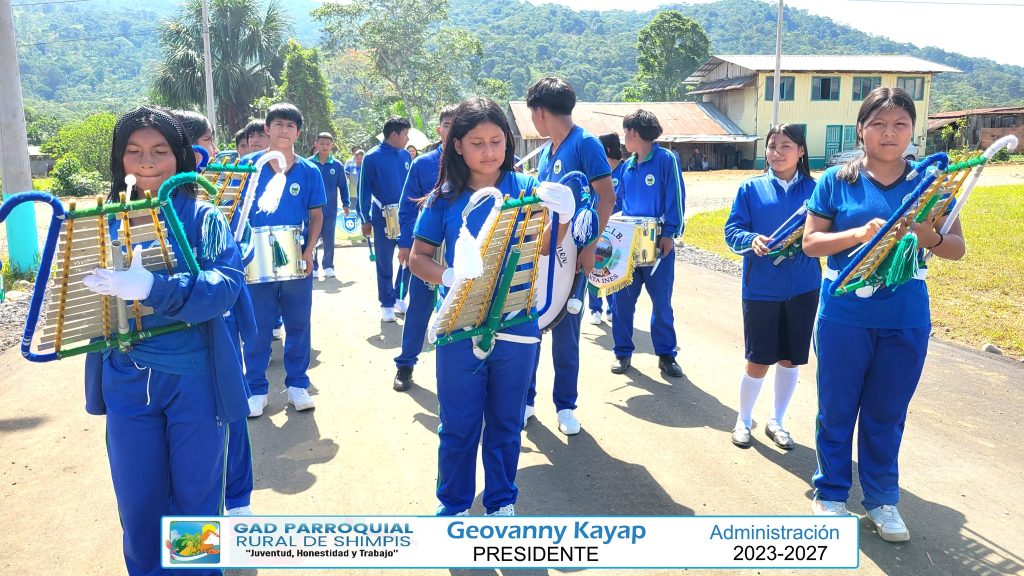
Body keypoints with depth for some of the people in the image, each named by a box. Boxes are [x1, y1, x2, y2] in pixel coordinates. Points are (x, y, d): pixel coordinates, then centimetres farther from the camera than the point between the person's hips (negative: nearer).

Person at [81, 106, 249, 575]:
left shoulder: (202, 217, -7)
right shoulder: (108, 219, 4)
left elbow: (226, 285, -21)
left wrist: (150, 286, -34)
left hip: (194, 380, -3)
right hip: (127, 381, 3)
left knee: (194, 500, 14)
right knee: (138, 505, 15)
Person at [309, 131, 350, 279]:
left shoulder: (337, 165, 0)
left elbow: (343, 186, 6)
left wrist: (345, 204, 3)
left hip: (330, 210, 1)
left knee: (329, 239, 7)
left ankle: (328, 266, 18)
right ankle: (312, 267, 14)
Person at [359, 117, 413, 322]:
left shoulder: (405, 155, 6)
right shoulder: (372, 157, -7)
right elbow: (364, 190, -5)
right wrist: (365, 220, -6)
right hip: (383, 218, -4)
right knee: (385, 264, 5)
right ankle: (387, 304, 17)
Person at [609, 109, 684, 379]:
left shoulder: (666, 159, -6)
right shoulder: (627, 166, 12)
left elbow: (676, 197, -11)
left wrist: (670, 233, -17)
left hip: (658, 243, -5)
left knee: (662, 302, 4)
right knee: (622, 299, 6)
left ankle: (666, 355, 17)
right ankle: (623, 352, 18)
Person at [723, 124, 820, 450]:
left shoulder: (814, 189, 3)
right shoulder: (751, 188, 2)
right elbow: (732, 231, -2)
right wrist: (752, 241, -23)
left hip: (803, 288, 2)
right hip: (761, 287, -1)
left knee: (790, 359, 11)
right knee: (759, 361, 3)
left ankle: (776, 422, 31)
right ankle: (743, 420, 27)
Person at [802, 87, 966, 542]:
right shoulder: (836, 180, -2)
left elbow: (957, 248, 3)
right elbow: (810, 242, -3)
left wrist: (929, 235, -19)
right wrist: (859, 233, -19)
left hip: (906, 319, 2)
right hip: (844, 315, -1)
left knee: (887, 413, 13)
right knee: (836, 408, 10)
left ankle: (882, 499, 31)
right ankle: (830, 493, 28)